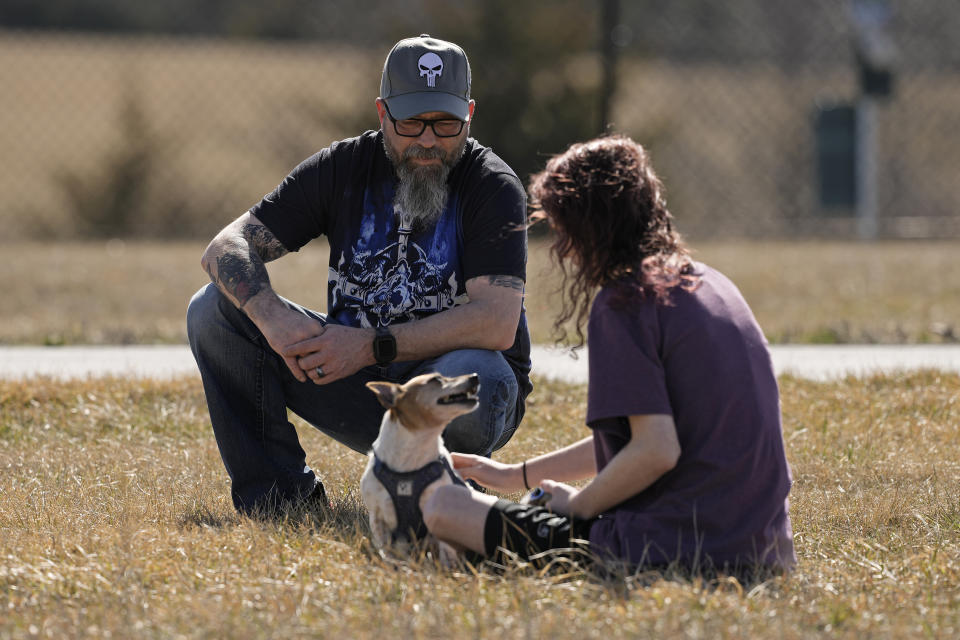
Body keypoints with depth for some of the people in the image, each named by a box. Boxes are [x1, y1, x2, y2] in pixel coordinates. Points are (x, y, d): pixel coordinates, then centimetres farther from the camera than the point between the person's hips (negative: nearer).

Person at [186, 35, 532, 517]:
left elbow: (497, 323, -25)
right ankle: (282, 497, -8)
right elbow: (226, 246, -6)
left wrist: (373, 346, -31)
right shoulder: (344, 167, -2)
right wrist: (271, 316, -29)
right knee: (214, 310, -11)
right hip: (360, 385, 4)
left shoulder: (493, 188, -13)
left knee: (473, 379, -40)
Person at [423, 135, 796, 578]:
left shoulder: (624, 301, -12)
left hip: (676, 547, -10)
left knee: (444, 509, -3)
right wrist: (516, 476, 28)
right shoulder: (709, 285, 16)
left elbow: (655, 451, -21)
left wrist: (576, 506, -3)